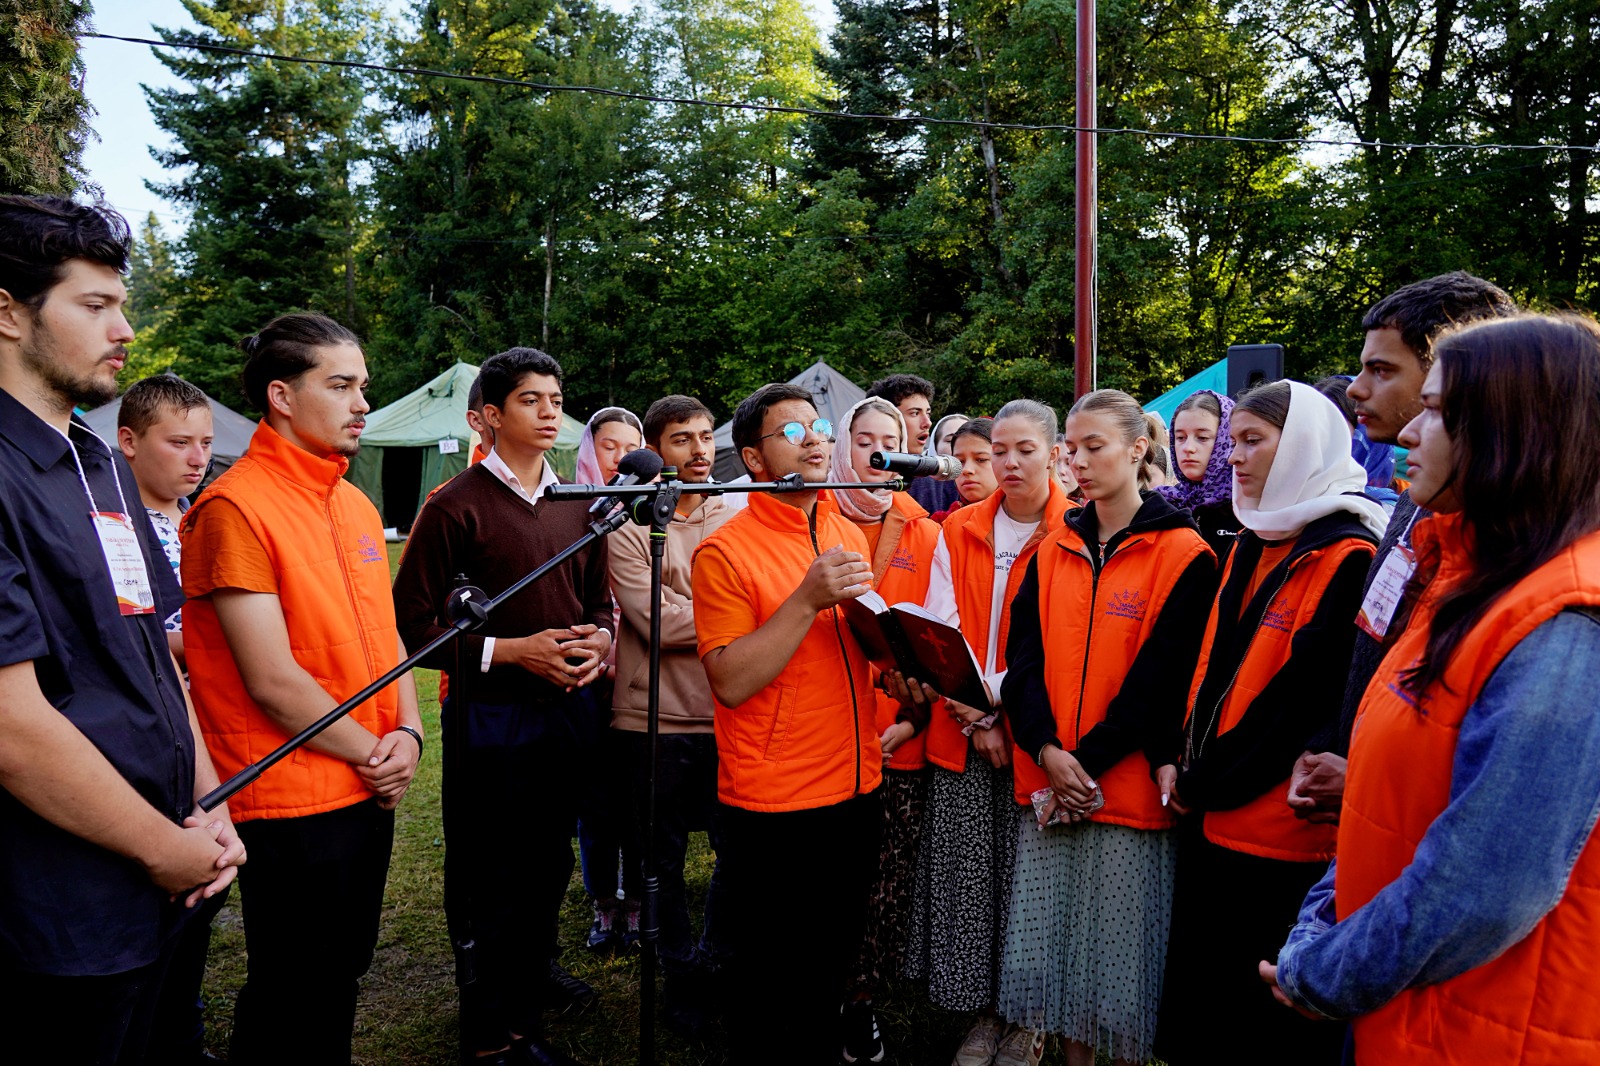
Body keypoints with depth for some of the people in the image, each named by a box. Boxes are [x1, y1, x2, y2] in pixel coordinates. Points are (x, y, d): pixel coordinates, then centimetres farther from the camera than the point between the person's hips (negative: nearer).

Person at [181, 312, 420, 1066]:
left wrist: (406, 733, -2)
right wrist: (370, 752, -10)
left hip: (369, 791, 7)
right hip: (293, 800, -7)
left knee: (340, 977, 21)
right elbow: (272, 680, -19)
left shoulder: (356, 507, 9)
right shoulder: (236, 507, -16)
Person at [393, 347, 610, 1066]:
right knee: (490, 872, 4)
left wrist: (598, 637, -3)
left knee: (550, 859, 18)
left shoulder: (579, 503, 10)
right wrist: (510, 650, -19)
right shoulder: (457, 506, -8)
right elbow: (412, 620, -11)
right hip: (491, 711, -6)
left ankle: (534, 972, 42)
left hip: (569, 704, 6)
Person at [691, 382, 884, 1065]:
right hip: (772, 803, -6)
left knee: (834, 965, 21)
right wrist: (808, 600, -25)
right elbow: (730, 682, -19)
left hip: (855, 788, 6)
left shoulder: (848, 536, 8)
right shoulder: (725, 551, -13)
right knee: (767, 982, 10)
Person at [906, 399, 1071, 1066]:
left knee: (1024, 875, 4)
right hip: (960, 731, 3)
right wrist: (973, 715, -9)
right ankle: (983, 1012, 25)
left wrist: (994, 701, -15)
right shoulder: (958, 531, 7)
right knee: (965, 877, 7)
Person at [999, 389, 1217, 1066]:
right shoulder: (1054, 552, 10)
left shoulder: (1183, 554, -5)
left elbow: (1162, 677, -11)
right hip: (1047, 788, 5)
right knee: (1048, 949, 13)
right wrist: (1047, 751, -11)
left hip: (1128, 789, -5)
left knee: (1122, 959, 5)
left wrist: (1086, 762, -15)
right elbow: (1024, 657, 4)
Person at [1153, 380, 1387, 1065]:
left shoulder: (1346, 558, -14)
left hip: (1281, 837, -8)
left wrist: (1203, 781, -12)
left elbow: (1308, 700, -19)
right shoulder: (1253, 545, 12)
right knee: (1196, 1011, 18)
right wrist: (1179, 762, 2)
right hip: (1212, 822, 8)